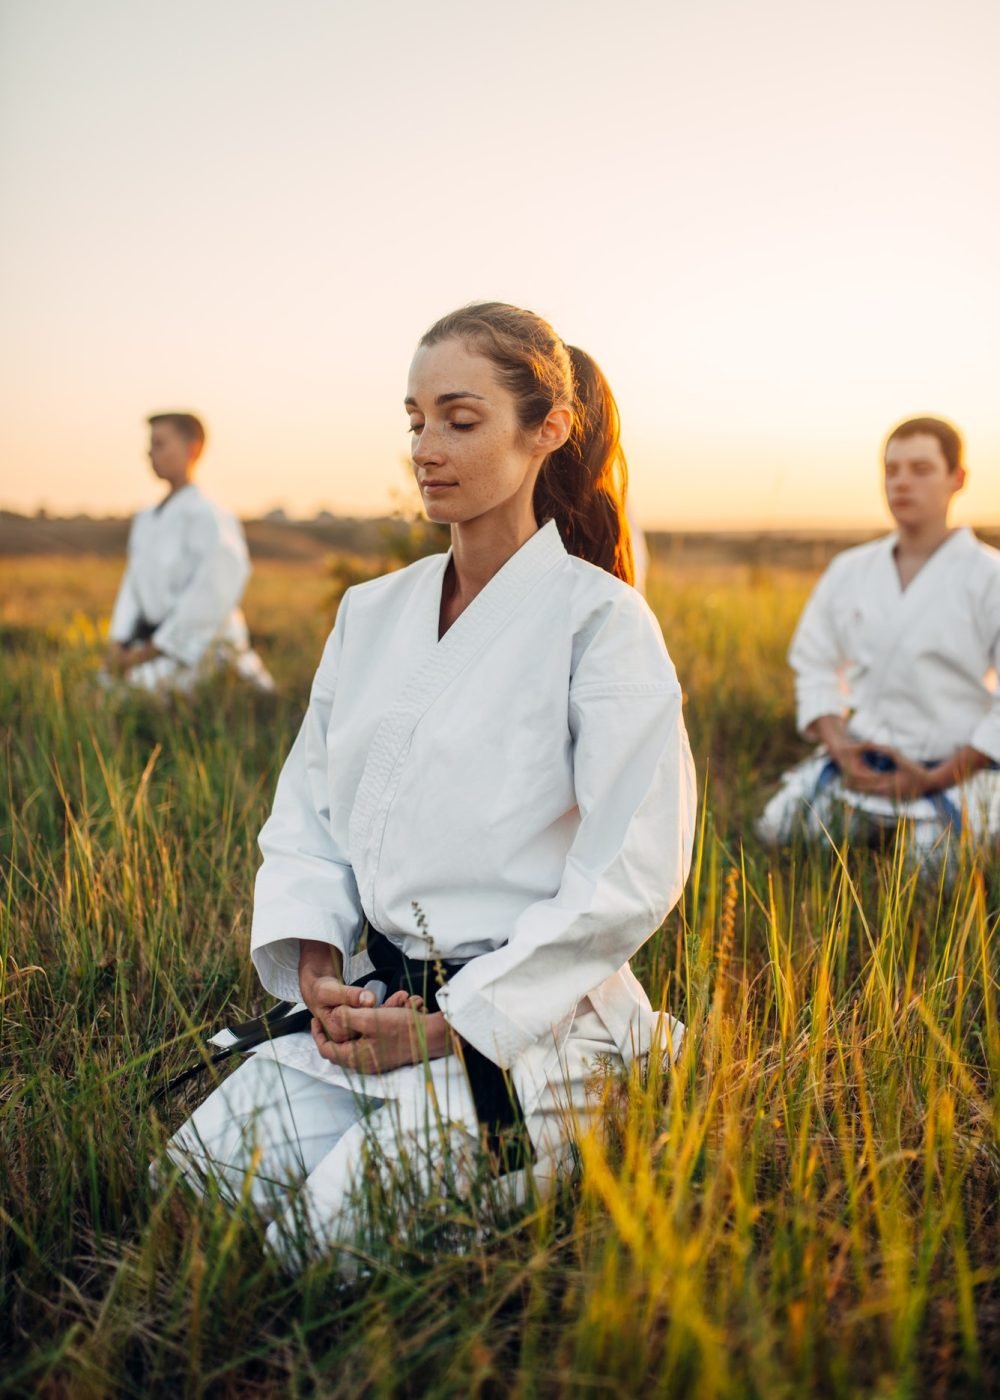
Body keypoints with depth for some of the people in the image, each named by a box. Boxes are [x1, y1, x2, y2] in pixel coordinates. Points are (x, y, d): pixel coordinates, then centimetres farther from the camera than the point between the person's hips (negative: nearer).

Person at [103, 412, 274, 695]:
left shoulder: (209, 518, -11)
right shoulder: (145, 519, 15)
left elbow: (208, 600, -16)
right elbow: (133, 585, 14)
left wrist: (152, 650, -14)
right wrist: (117, 643, 0)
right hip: (149, 640, 8)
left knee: (140, 682, -25)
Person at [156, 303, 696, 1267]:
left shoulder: (602, 622, -9)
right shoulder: (372, 612, 10)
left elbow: (632, 873, -13)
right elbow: (305, 806, 13)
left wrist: (452, 1023, -15)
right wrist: (315, 964, -6)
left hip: (528, 1018, -5)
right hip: (371, 1003, 6)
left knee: (314, 1242, -20)